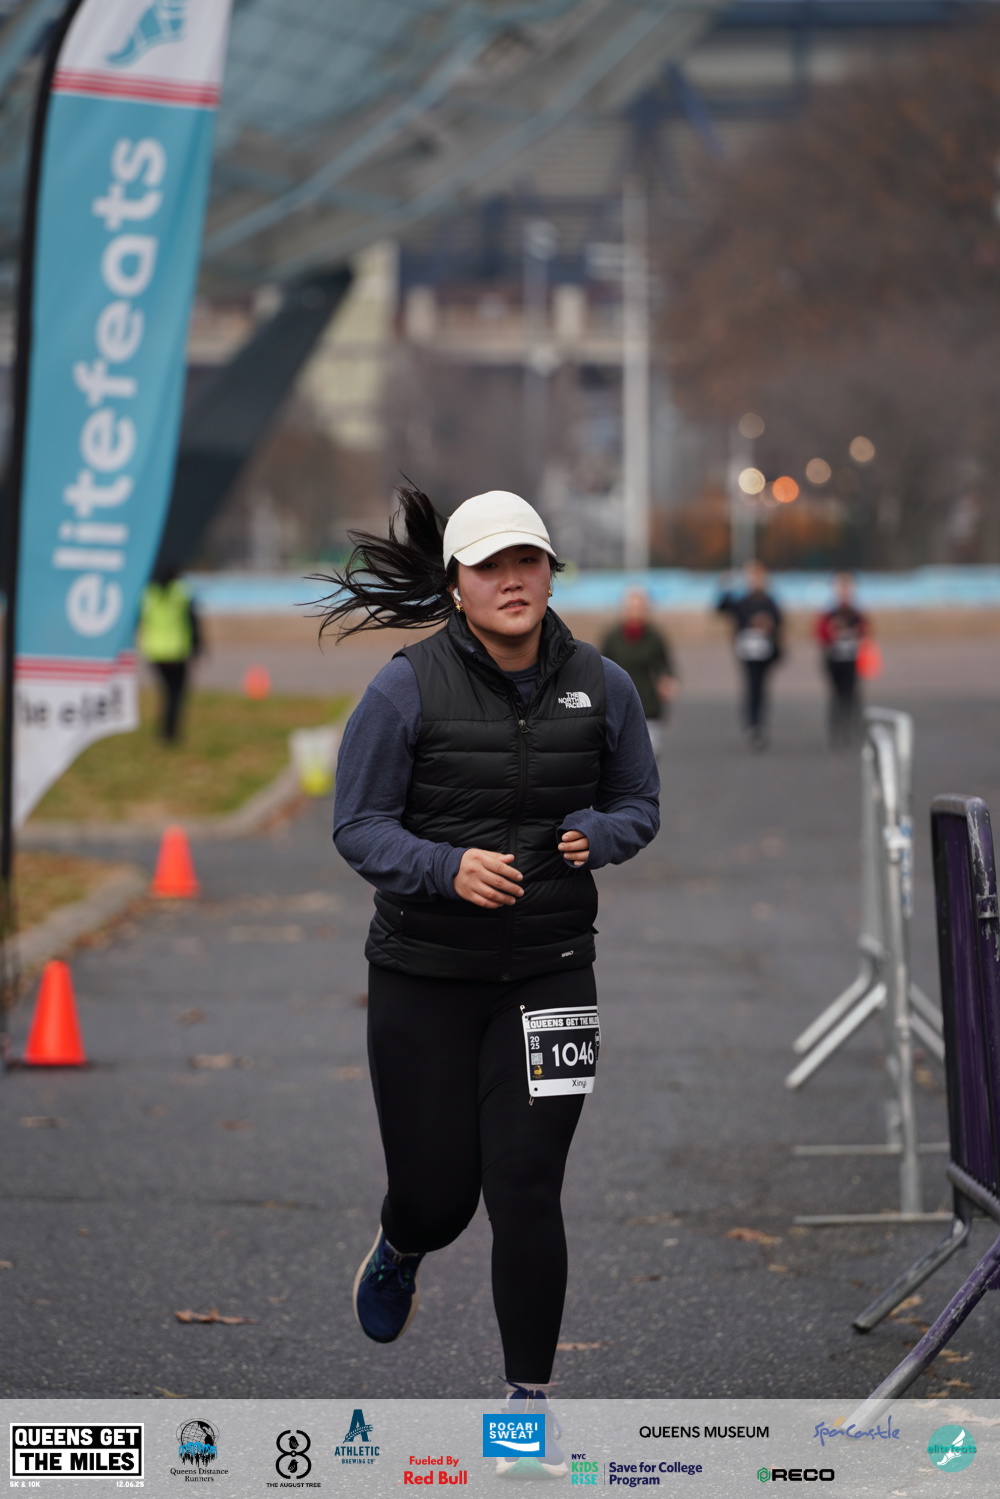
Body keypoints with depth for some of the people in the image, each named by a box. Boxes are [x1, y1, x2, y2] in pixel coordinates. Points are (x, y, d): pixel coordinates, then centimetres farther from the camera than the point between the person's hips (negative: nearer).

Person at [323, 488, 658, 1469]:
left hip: (547, 973, 1)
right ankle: (399, 1252, 47)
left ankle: (528, 1406, 8)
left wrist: (596, 835, -11)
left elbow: (640, 805, 12)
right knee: (438, 1191, 7)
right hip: (423, 976, -1)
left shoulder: (599, 687, 1)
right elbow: (357, 826, -7)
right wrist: (448, 868, -24)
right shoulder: (407, 690, -9)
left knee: (525, 1193, -7)